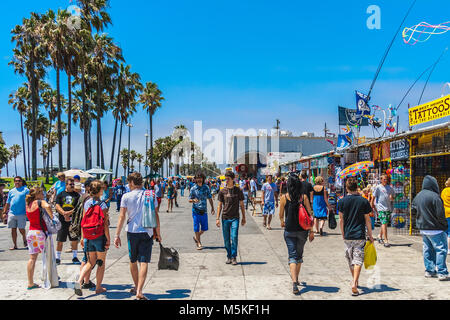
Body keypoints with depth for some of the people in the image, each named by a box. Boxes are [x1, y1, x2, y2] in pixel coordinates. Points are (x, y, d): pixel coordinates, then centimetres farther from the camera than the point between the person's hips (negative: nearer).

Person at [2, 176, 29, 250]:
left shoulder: (26, 190, 2)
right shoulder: (11, 191, 14)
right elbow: (7, 203, 17)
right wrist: (4, 212, 13)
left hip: (22, 213, -4)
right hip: (11, 213, 4)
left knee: (21, 229, -4)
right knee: (13, 229, 6)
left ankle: (24, 239, 24)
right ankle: (15, 245, 15)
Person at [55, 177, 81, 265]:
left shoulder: (76, 195, 7)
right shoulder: (60, 194, 8)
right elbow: (57, 206, -1)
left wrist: (69, 213, -16)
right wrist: (64, 214, -15)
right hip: (62, 221, 0)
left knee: (75, 240, 5)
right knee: (60, 241, 5)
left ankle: (75, 257, 17)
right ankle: (57, 258, 18)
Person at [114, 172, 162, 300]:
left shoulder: (126, 197, -4)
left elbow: (122, 217, -6)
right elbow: (156, 216, 1)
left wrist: (117, 235, -2)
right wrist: (158, 233, 9)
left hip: (132, 232, 0)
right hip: (147, 232, 0)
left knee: (133, 261, 18)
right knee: (144, 262, -2)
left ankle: (136, 287, 32)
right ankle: (139, 291, -11)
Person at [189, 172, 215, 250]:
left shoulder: (206, 188, 5)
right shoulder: (193, 189, -2)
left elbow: (210, 198, 11)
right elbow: (189, 200, 2)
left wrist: (212, 208, 5)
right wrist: (194, 200, -21)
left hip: (204, 211, 3)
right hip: (196, 211, -3)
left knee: (204, 228, 8)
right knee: (196, 228, -1)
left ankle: (196, 237, 34)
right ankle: (199, 243, 13)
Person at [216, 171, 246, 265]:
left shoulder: (238, 191, 3)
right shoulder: (222, 191, 5)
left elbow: (241, 205, 9)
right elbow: (220, 205, 8)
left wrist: (244, 218, 8)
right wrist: (217, 218, 1)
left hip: (235, 218, -2)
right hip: (225, 218, 2)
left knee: (234, 237, -10)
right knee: (226, 239, 6)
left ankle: (234, 257, -1)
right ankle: (228, 256, 19)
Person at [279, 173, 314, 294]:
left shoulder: (285, 197, -7)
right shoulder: (304, 197, -5)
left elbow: (281, 215, 4)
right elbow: (310, 214, -4)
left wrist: (282, 222, 27)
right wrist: (311, 231, 3)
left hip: (289, 231, -2)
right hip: (302, 230, 2)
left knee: (292, 256, 0)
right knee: (299, 255, 20)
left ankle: (294, 282, -14)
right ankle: (296, 278, 33)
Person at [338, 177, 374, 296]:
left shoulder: (342, 201, -3)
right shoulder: (364, 201, -4)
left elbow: (341, 220, 1)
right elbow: (367, 220, -1)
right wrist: (370, 236, 8)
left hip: (348, 236, 2)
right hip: (360, 235, -2)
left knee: (351, 261, 16)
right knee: (358, 260, 0)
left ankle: (355, 281, 32)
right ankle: (354, 283, -14)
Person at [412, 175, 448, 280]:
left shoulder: (418, 196, 5)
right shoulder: (435, 196, -19)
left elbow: (413, 208, 17)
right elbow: (440, 214, -17)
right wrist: (445, 225, -2)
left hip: (423, 228, 8)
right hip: (435, 229, -7)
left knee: (427, 249, 15)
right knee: (441, 249, 0)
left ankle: (429, 271, 20)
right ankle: (442, 273, -2)